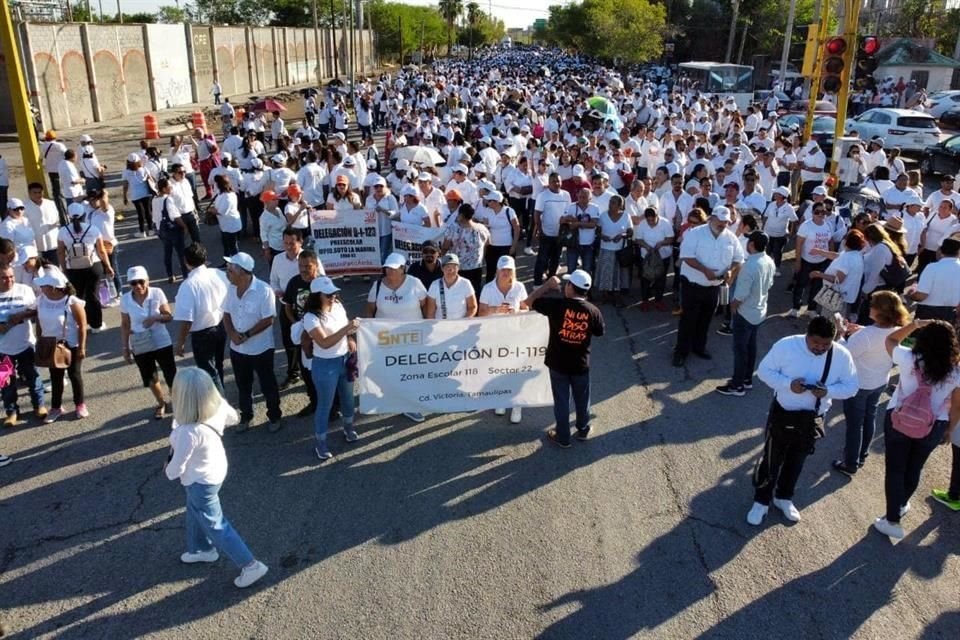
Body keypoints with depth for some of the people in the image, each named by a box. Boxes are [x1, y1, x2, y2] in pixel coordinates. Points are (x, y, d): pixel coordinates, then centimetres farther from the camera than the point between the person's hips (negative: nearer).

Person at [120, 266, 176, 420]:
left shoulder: (157, 293, -14)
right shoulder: (125, 300, -10)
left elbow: (169, 316, -7)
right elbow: (125, 325, 0)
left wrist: (156, 317, -27)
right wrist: (125, 348, 0)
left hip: (162, 343, -2)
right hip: (140, 347, 2)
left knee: (171, 375, 5)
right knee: (149, 378, 18)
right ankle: (161, 404, 40)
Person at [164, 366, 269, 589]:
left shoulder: (188, 432, -41)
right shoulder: (218, 405, -22)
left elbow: (176, 468, -24)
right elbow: (233, 418, 3)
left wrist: (168, 472, -2)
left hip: (201, 481, -8)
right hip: (216, 468, 8)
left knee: (215, 525, 13)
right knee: (194, 511, 32)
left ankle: (250, 566, 24)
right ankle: (202, 549, 55)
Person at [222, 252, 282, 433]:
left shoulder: (264, 290, -22)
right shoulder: (231, 289, -3)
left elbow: (268, 320, -20)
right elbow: (226, 314, 5)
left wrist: (246, 335, -22)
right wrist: (232, 333, -13)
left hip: (260, 349, -5)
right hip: (237, 349, 5)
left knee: (268, 386, 11)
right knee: (243, 386, 21)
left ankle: (274, 416, 31)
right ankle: (245, 416, 40)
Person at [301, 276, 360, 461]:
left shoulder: (338, 306, -4)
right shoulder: (311, 317, -24)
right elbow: (325, 343, -32)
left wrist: (351, 338, -7)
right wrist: (346, 329, -39)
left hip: (345, 359, 6)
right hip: (325, 365, -6)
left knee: (347, 397, 23)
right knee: (325, 404, 7)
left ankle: (349, 427, 48)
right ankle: (321, 443, 24)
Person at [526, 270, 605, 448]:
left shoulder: (557, 305, -21)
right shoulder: (593, 311, -13)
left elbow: (530, 301, -9)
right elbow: (599, 332, 5)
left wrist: (548, 285, -2)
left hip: (558, 363, -2)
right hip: (581, 364, 2)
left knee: (561, 400, 13)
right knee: (582, 399, 22)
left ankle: (563, 437, 26)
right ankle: (583, 430, 41)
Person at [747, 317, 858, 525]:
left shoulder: (842, 355, -14)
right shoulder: (786, 345, -20)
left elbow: (851, 386, -4)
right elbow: (764, 370, -11)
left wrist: (828, 391, -24)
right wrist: (788, 384, -28)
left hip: (812, 419, 2)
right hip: (782, 413, -2)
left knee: (796, 461, 21)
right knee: (772, 459, 9)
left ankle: (783, 497, 44)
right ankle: (761, 501, 29)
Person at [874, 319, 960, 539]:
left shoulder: (909, 359, -17)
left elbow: (890, 340, 5)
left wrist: (915, 324, -2)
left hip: (898, 421, -2)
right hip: (933, 428, 2)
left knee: (894, 469, 10)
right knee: (914, 469, 23)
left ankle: (893, 521, 14)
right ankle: (901, 504, 47)